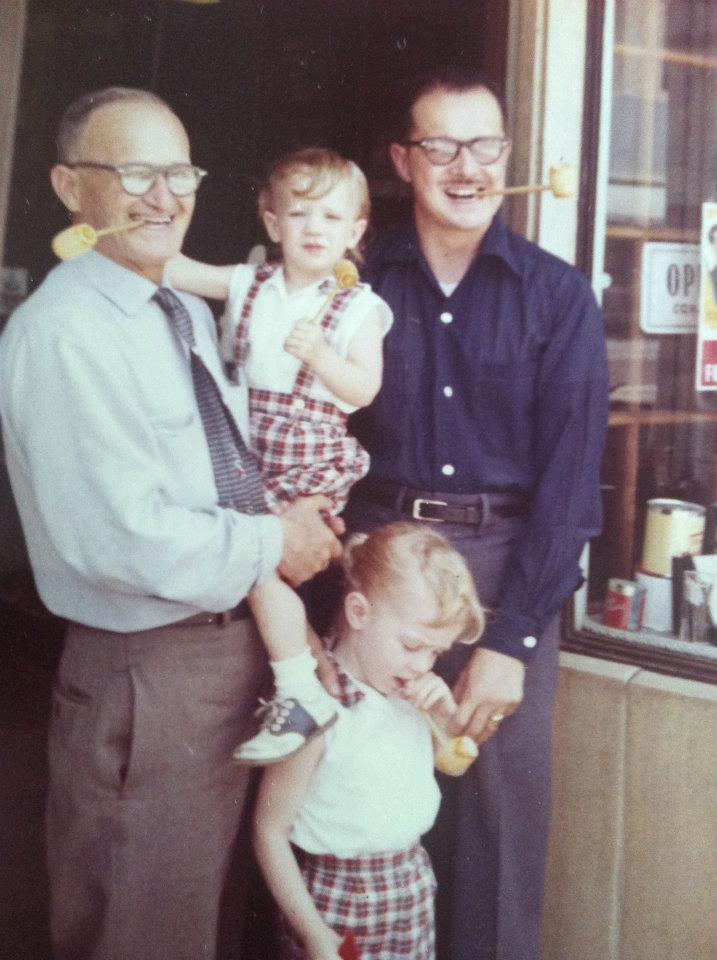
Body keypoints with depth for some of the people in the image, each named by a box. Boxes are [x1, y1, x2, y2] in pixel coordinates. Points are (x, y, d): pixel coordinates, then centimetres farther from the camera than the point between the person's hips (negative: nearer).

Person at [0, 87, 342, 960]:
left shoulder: (190, 311, 9)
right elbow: (126, 539, -28)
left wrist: (297, 522, 2)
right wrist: (274, 545, -15)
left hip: (236, 643, 9)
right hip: (144, 674, -9)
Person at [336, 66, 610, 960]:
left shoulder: (558, 295, -1)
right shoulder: (357, 283, 3)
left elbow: (568, 479, -5)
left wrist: (511, 639, -12)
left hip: (510, 568, -1)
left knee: (499, 808, 6)